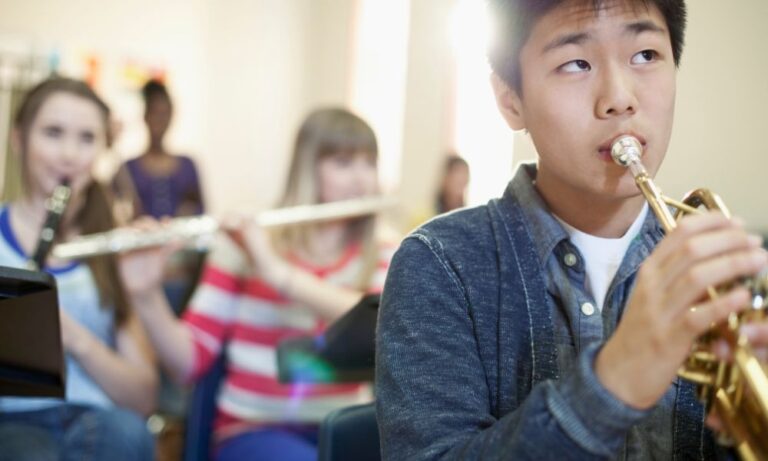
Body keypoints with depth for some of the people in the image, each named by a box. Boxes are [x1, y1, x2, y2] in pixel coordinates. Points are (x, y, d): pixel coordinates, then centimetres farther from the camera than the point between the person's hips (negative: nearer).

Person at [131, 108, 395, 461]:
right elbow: (189, 362, -4)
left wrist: (278, 272, -27)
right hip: (253, 430, -2)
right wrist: (148, 295, -23)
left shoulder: (381, 258, 6)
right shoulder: (248, 246, 0)